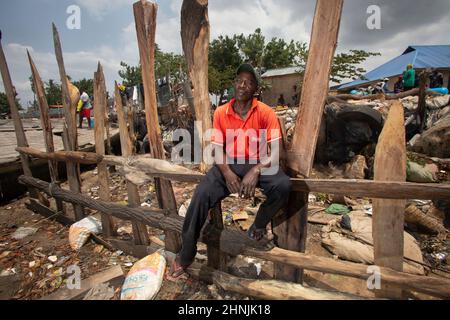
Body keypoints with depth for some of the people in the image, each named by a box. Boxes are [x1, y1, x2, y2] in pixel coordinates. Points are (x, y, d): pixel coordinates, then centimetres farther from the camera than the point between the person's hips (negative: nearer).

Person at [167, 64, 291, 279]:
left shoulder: (265, 112, -7)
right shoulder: (220, 112, -1)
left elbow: (275, 151, -12)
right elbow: (218, 149, -2)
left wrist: (256, 171, -29)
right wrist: (227, 173, -21)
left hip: (257, 164, 0)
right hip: (229, 165, 1)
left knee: (283, 185, -29)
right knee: (202, 194, -23)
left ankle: (257, 230, -1)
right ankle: (186, 253, -6)